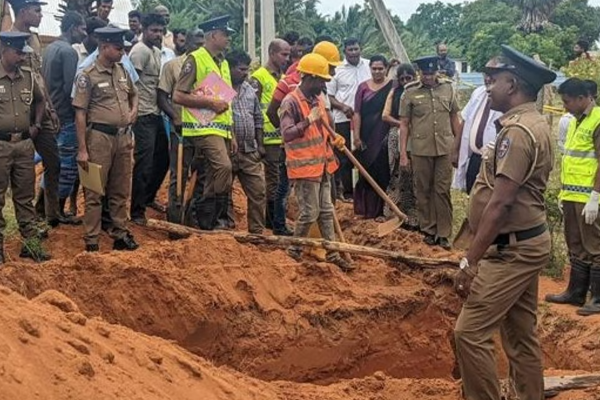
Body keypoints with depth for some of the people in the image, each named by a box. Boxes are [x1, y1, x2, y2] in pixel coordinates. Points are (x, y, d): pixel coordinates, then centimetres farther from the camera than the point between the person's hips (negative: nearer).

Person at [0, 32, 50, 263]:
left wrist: (36, 125, 13)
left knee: (25, 196, 11)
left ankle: (31, 243, 17)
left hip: (24, 143, 5)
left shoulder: (28, 76, 6)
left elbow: (39, 100, 24)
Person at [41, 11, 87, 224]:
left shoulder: (50, 48, 13)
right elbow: (70, 87, -20)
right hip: (66, 116, -9)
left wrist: (49, 108, 16)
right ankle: (59, 212, 5)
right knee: (67, 165, -1)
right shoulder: (68, 51, -15)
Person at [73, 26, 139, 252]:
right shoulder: (88, 76, -9)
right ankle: (91, 242, 5)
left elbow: (133, 94, 29)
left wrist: (134, 110, 7)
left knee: (120, 191, 13)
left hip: (124, 137, 6)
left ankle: (120, 234, 23)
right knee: (95, 192, 0)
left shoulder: (122, 71, 10)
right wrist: (82, 149, -14)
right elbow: (80, 114, -10)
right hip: (100, 137, -6)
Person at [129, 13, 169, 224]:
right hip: (144, 114, -9)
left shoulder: (157, 51, 16)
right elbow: (131, 83, -17)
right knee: (144, 163, -7)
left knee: (163, 158, 17)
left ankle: (148, 197, 34)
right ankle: (137, 212, 1)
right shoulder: (140, 51, -13)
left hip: (156, 113, 9)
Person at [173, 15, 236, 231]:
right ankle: (213, 212, -13)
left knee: (214, 174, 7)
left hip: (221, 129, 8)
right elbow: (178, 96, -12)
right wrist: (210, 103, -16)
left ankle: (206, 218, 13)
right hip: (204, 128, -8)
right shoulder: (195, 59, -7)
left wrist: (231, 135, 21)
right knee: (224, 166, -24)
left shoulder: (223, 63, 20)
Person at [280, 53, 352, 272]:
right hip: (304, 167, -8)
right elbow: (287, 134, -23)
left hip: (322, 165, 8)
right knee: (309, 213, -3)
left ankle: (332, 253, 17)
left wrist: (335, 138, 6)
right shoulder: (291, 102, -14)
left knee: (326, 211, 11)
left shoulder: (318, 99, 12)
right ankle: (294, 251, 13)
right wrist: (308, 121, -28)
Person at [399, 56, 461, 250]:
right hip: (421, 150, -1)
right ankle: (428, 230, 20)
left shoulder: (448, 88, 3)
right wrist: (403, 153, -3)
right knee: (423, 191, 8)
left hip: (445, 149, 1)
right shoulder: (410, 92, -3)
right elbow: (404, 124, 0)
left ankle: (444, 233, 9)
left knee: (442, 191, 4)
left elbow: (454, 118, 10)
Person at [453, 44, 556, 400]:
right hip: (528, 242, 10)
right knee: (522, 334, 15)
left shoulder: (517, 131, -20)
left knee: (471, 332, -8)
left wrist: (470, 262, -23)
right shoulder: (535, 124, 13)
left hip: (512, 248, -10)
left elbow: (500, 204, -24)